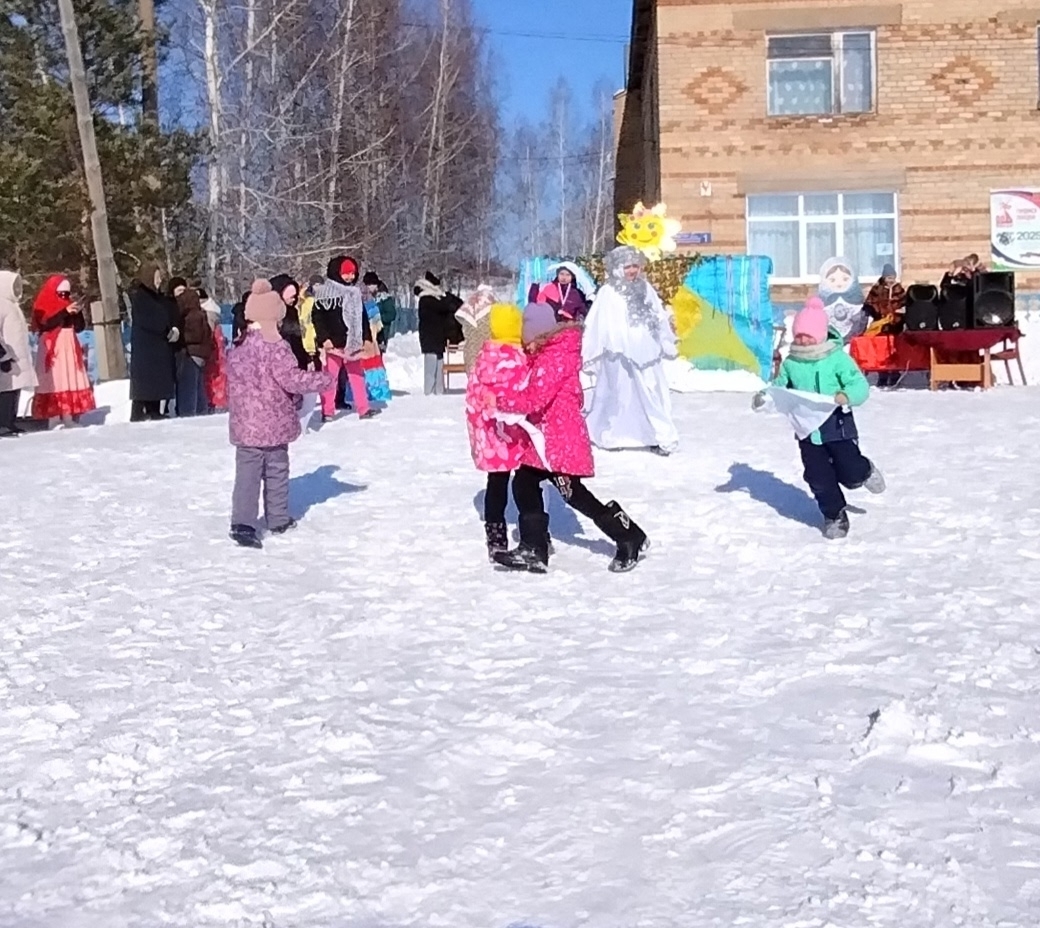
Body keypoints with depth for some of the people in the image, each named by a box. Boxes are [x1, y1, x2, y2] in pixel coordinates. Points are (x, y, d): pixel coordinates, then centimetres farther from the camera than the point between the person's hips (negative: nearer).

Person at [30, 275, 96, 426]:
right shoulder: (42, 307, -1)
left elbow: (80, 327, 12)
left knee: (73, 380, 0)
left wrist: (77, 313, -5)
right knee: (57, 381, -12)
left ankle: (74, 416, 0)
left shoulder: (69, 305, 15)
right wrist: (65, 312, -24)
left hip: (70, 349, 6)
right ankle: (56, 417, -17)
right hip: (53, 350, -6)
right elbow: (47, 323, -20)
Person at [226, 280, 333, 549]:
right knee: (276, 472, 13)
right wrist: (324, 379, -8)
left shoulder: (237, 350, 7)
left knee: (247, 473, 1)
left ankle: (242, 523, -14)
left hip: (244, 424, 4)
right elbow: (291, 378, -19)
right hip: (274, 423, -4)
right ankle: (278, 519, 25)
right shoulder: (276, 346, -15)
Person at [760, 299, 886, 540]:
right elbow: (780, 386, 14)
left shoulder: (837, 358, -11)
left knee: (850, 473, -3)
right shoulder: (791, 363, 2)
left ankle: (865, 472, 35)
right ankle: (834, 515, 25)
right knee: (818, 476, 6)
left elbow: (860, 386, -14)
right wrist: (765, 396, -7)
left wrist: (847, 396, -36)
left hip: (837, 425, -4)